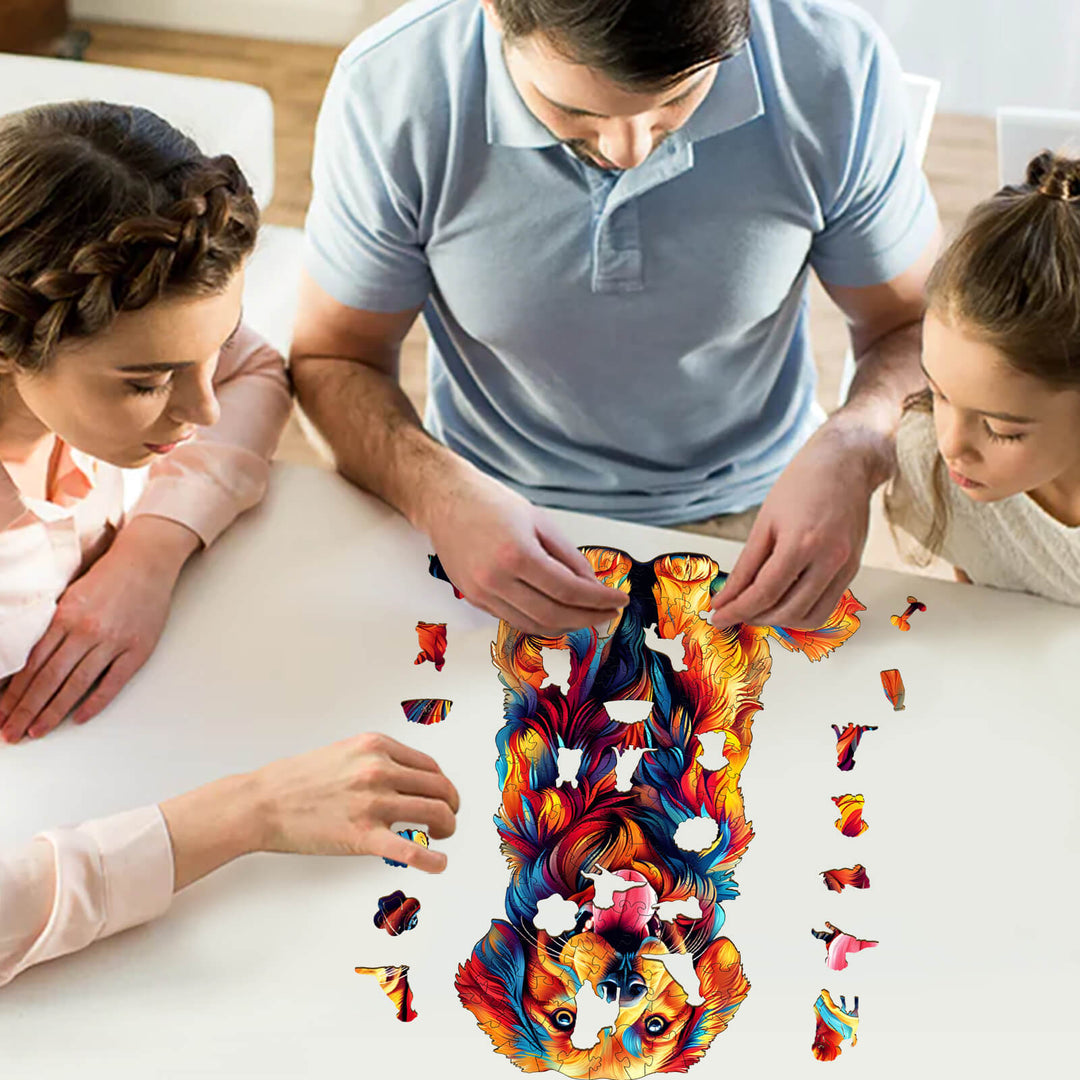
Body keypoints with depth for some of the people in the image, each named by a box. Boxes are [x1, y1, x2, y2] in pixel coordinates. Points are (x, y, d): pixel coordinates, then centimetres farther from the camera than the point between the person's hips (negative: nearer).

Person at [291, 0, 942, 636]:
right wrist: (442, 495, -27)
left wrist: (851, 451, -26)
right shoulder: (387, 89, -19)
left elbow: (915, 326, -3)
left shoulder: (836, 66, -18)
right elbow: (333, 358, -6)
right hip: (498, 516, 1)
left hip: (746, 519, 0)